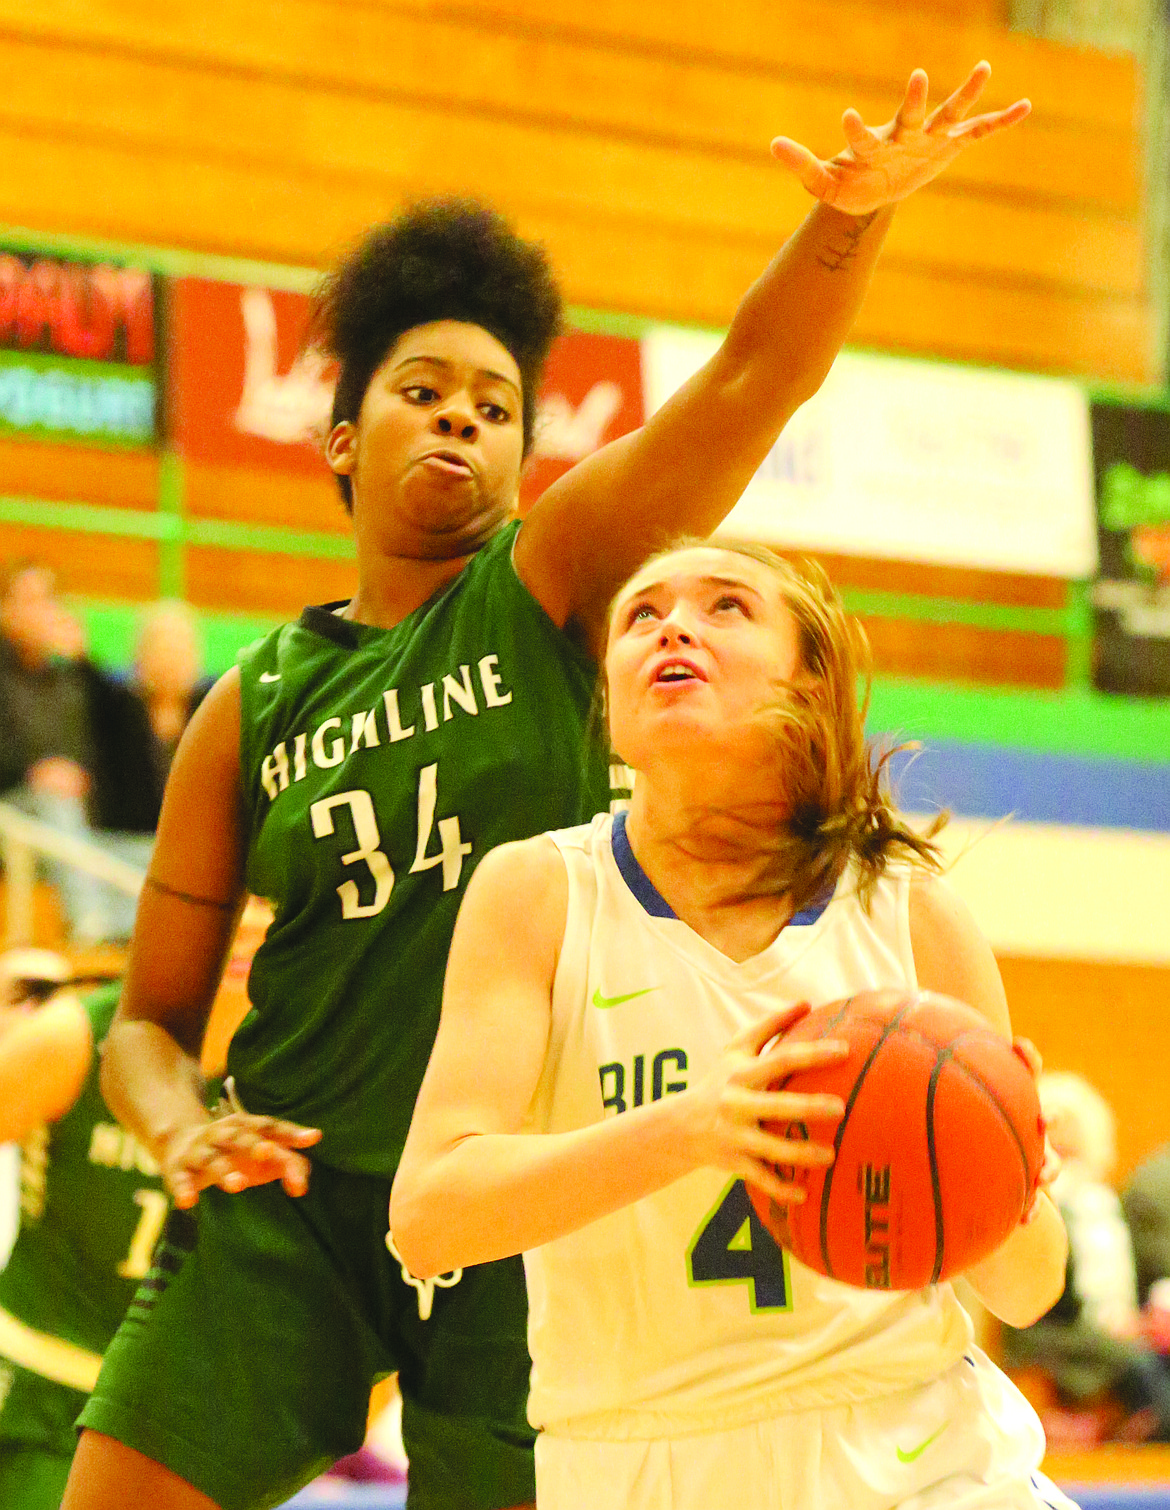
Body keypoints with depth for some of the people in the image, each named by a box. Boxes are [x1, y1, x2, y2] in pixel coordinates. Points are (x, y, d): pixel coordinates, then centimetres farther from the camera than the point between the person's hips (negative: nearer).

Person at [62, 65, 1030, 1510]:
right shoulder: (254, 708, 8)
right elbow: (151, 1016, 12)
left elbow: (750, 382, -14)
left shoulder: (550, 582, 2)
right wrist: (180, 1127, -11)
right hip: (290, 1194, 2)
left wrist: (846, 219, -32)